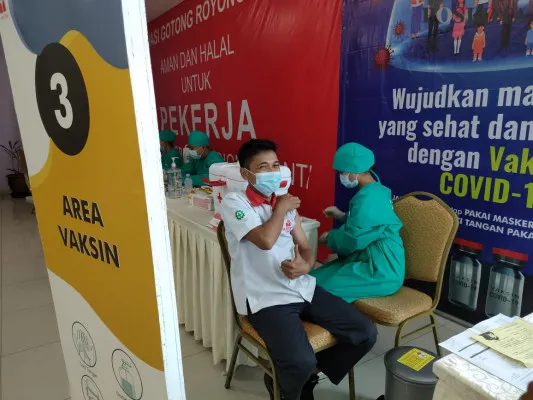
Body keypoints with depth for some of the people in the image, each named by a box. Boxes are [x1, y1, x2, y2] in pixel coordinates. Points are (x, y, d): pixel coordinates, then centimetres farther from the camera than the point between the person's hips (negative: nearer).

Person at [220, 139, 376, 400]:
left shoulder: (286, 204, 11)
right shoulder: (234, 203, -9)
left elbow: (305, 247, 15)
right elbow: (265, 240, -25)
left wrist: (305, 265, -8)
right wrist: (281, 208, -8)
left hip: (303, 288, 7)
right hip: (266, 299, -6)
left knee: (365, 333, 0)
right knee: (301, 362, -28)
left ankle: (310, 374, 23)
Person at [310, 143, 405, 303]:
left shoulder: (367, 198, -21)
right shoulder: (376, 191, 10)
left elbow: (352, 241, -19)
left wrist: (329, 237, -1)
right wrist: (342, 215, 16)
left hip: (381, 271, -10)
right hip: (379, 263, 10)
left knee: (317, 286, -20)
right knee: (316, 277, 1)